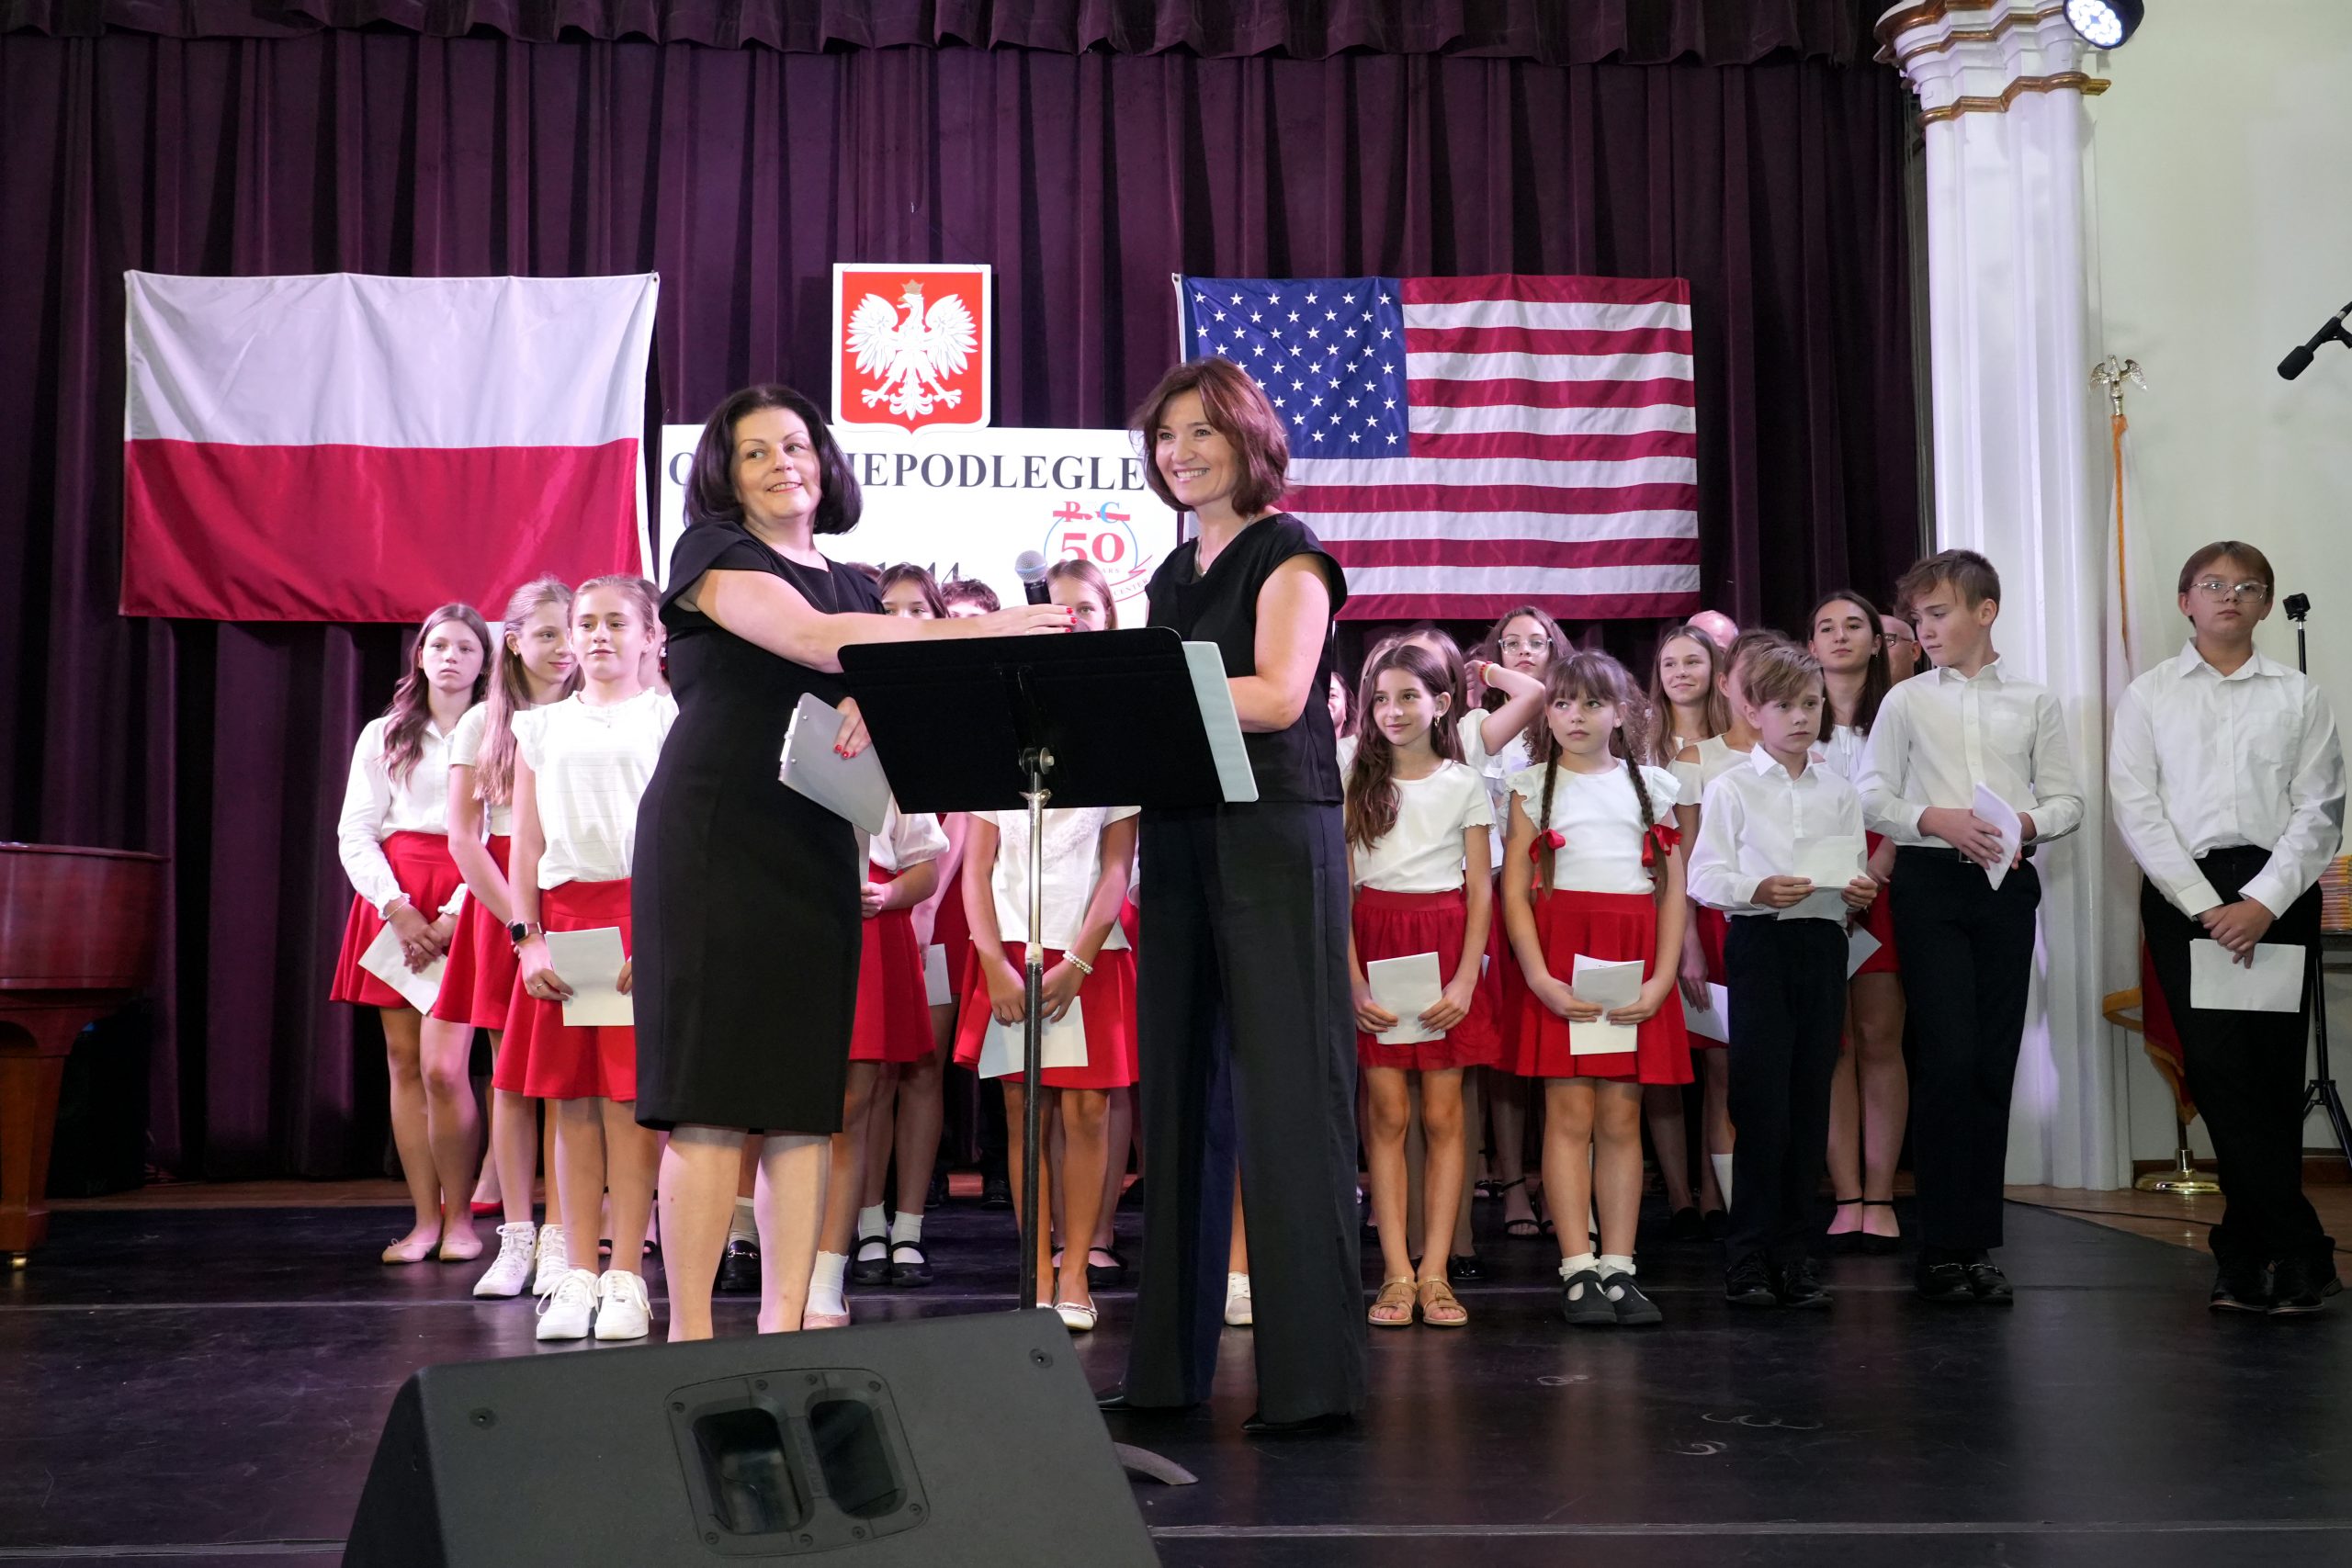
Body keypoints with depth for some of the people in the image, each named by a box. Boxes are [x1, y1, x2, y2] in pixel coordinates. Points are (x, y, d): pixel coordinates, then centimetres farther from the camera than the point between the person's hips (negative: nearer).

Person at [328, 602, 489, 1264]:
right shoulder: (384, 736, 15)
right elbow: (354, 833, 8)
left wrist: (456, 913, -14)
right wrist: (398, 906, -8)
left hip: (464, 904, -3)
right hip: (394, 897, 3)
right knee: (403, 1060, 1)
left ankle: (458, 1216, 0)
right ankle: (425, 1218, 6)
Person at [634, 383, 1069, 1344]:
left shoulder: (853, 587, 19)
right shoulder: (710, 551, 1)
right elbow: (809, 639, -15)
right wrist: (982, 630, -18)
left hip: (816, 849, 6)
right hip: (712, 838, -6)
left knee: (803, 1097, 3)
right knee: (711, 1097, -8)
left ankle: (784, 1326, 7)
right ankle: (689, 1334, -4)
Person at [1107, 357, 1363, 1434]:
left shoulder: (1286, 553, -2)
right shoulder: (1174, 573, 20)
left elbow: (1278, 696, -16)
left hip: (1274, 841, -7)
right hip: (1181, 842, 8)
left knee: (1285, 1097, -8)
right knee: (1179, 1093, 8)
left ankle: (1312, 1374, -4)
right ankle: (1170, 1364, 15)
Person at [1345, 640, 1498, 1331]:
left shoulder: (1465, 785, 6)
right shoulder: (1355, 783, 6)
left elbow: (1481, 891, 3)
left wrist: (1466, 979, -8)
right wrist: (1354, 980, -7)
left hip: (1445, 946, 0)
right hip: (1374, 944, 0)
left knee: (1442, 1114, 0)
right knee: (1387, 1114, -2)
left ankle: (1434, 1272, 4)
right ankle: (1396, 1274, 1)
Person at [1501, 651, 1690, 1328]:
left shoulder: (1652, 786, 11)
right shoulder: (1533, 787, 6)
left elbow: (1674, 891, 8)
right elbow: (1514, 889, 0)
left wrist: (1662, 978, -3)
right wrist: (1539, 977, -11)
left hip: (1635, 962, 2)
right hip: (1562, 955, -2)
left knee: (1621, 1119, 3)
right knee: (1569, 1114, -6)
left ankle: (1618, 1266, 7)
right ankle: (1577, 1269, -3)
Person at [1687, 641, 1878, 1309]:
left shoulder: (1838, 792, 13)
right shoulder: (1731, 788, 1)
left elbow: (1855, 871, 11)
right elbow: (1704, 876, -5)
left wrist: (1859, 891, -11)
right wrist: (1759, 890, -23)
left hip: (1823, 941, 4)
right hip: (1759, 943, -4)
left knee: (1810, 1102, 5)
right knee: (1762, 1102, -6)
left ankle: (1795, 1255, 13)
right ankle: (1747, 1259, 2)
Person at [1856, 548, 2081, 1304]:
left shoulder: (2034, 702, 10)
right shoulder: (1906, 701, 7)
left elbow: (2066, 799, 9)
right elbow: (1870, 797, 3)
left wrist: (2026, 824, -11)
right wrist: (1939, 820, -12)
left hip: (2007, 882, 2)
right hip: (1931, 882, -2)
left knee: (1995, 1062, 2)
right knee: (1949, 1058, -9)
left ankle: (1978, 1240, 11)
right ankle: (1943, 1247, -2)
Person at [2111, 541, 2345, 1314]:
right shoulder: (2148, 696, 9)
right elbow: (2137, 810, 1)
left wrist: (2262, 903, -12)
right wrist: (2207, 907, -9)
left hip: (2278, 893, 1)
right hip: (2182, 893, 0)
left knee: (2273, 1074, -2)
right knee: (2220, 1070, -9)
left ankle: (2246, 1259, 7)